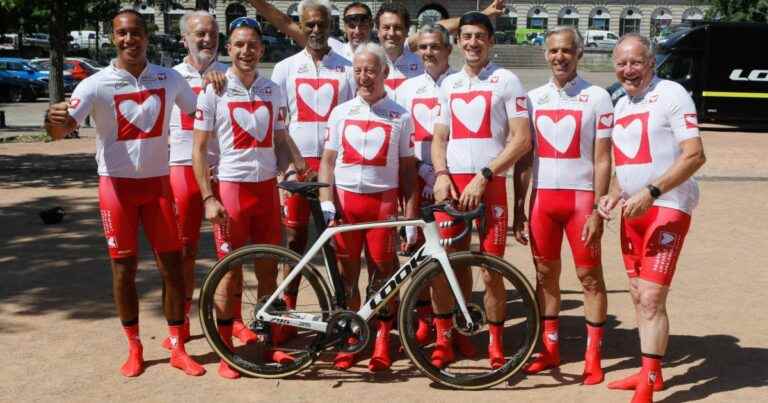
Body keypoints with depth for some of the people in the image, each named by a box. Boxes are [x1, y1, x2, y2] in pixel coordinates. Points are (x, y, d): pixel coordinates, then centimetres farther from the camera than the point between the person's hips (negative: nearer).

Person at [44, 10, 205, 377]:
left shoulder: (169, 79, 0)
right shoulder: (96, 85, -10)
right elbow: (62, 130, -20)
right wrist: (54, 120, -43)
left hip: (157, 183, 2)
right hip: (117, 184, -2)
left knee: (172, 264, 2)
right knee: (123, 267, 4)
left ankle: (178, 349, 13)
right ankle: (134, 348, 18)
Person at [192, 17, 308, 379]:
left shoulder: (273, 90, 7)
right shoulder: (214, 91, -4)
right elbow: (199, 150, -4)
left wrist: (300, 163, -3)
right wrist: (208, 199, -11)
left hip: (267, 187, 4)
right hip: (231, 188, -3)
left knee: (269, 270, 10)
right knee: (231, 273, 2)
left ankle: (270, 344, 23)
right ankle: (227, 353, 14)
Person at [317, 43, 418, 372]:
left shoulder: (400, 116, 3)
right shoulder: (340, 113, 8)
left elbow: (407, 168, 3)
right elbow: (328, 161, 9)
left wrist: (411, 216, -2)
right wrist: (326, 202, -4)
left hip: (382, 201, -2)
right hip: (344, 200, 2)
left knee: (383, 270, 2)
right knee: (347, 271, 7)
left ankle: (382, 340, 16)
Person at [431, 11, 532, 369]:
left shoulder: (506, 81, 1)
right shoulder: (448, 84, 16)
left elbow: (522, 140, -6)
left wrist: (482, 176, -13)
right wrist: (441, 174, -2)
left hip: (490, 185, -4)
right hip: (451, 184, 4)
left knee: (491, 272, -1)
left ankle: (496, 345, 14)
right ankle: (443, 342, 16)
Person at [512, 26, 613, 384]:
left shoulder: (596, 97, -2)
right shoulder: (533, 98, 9)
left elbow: (602, 160, -4)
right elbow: (524, 159, 10)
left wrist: (598, 211, -11)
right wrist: (518, 210, 6)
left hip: (581, 196, -3)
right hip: (542, 196, 4)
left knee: (590, 276, 1)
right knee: (545, 275, 10)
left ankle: (593, 356, 11)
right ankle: (549, 349, 23)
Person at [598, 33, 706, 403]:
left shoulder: (671, 95, -8)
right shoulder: (620, 105, 15)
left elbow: (695, 155, -16)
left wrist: (651, 192, -23)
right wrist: (613, 194, 6)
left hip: (668, 207, -8)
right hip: (633, 211, 8)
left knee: (651, 298, -12)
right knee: (639, 296, 12)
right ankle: (651, 373, 25)